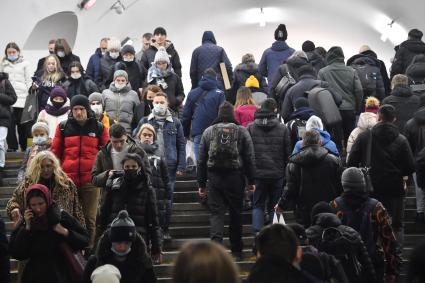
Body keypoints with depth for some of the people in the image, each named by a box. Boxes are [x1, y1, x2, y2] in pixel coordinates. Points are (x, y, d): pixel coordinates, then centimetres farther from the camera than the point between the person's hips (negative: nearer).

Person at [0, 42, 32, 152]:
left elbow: (28, 81, 7)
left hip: (22, 97, -1)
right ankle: (12, 147, -3)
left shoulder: (24, 63, 7)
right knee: (9, 123, -6)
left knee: (22, 124, 1)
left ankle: (24, 147, 11)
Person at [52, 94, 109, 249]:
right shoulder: (63, 127, 8)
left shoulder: (99, 128, 7)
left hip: (91, 180, -1)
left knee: (89, 218, 0)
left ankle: (89, 250, 7)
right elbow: (55, 152, 12)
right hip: (68, 180, 1)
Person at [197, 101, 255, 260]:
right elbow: (249, 158, 0)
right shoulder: (242, 131, 1)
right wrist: (251, 181, 7)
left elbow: (201, 159, 6)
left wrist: (201, 183, 12)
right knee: (236, 213, 10)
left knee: (216, 212, 1)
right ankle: (236, 251, 18)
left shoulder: (208, 131, 5)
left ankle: (216, 243, -22)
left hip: (214, 177, 0)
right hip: (236, 177, 0)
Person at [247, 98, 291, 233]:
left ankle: (258, 232, -7)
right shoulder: (283, 129, -2)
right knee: (275, 207, 10)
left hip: (257, 173, 0)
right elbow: (288, 153, 0)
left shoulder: (250, 128, -2)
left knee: (258, 205, 8)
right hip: (277, 174, 0)